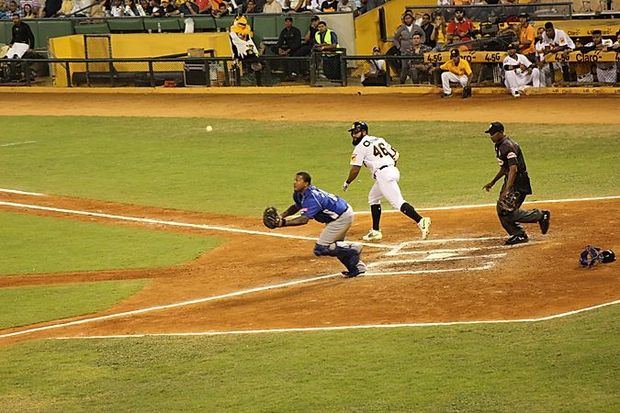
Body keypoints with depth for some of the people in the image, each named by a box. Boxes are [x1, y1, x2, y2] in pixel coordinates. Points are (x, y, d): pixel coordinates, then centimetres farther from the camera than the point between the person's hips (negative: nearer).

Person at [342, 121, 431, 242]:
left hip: (383, 174, -9)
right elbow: (395, 154, 20)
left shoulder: (360, 146, 0)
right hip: (394, 171, 9)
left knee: (398, 202, -17)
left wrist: (347, 183, 12)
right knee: (373, 198, 24)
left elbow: (355, 170, -1)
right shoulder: (379, 140, 23)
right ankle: (375, 232, 23)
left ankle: (421, 221, -34)